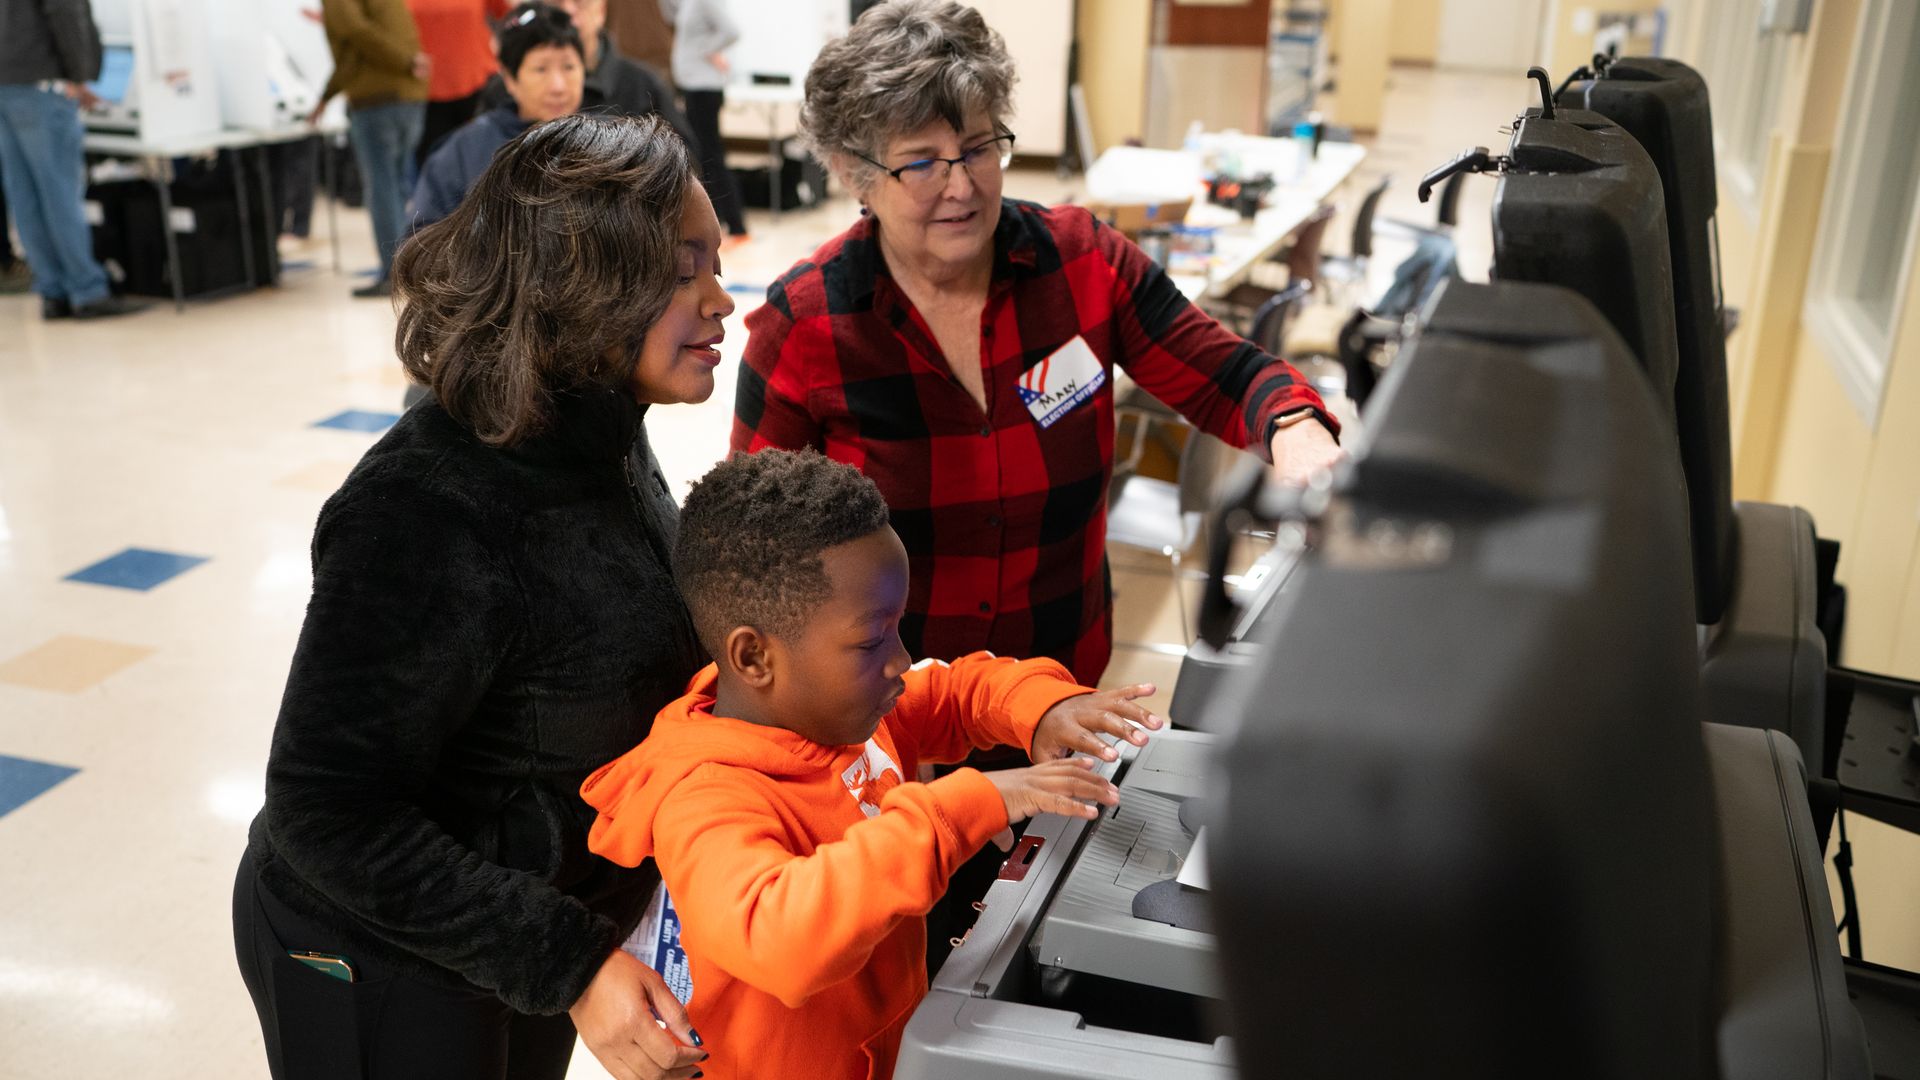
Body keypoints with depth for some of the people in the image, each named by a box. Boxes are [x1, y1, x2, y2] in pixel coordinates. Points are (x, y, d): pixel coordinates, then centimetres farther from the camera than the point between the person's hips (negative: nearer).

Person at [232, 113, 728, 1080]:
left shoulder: (599, 437, -7)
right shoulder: (425, 519, -32)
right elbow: (328, 812, -27)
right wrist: (570, 966, -28)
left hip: (539, 908, 7)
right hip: (381, 965, -7)